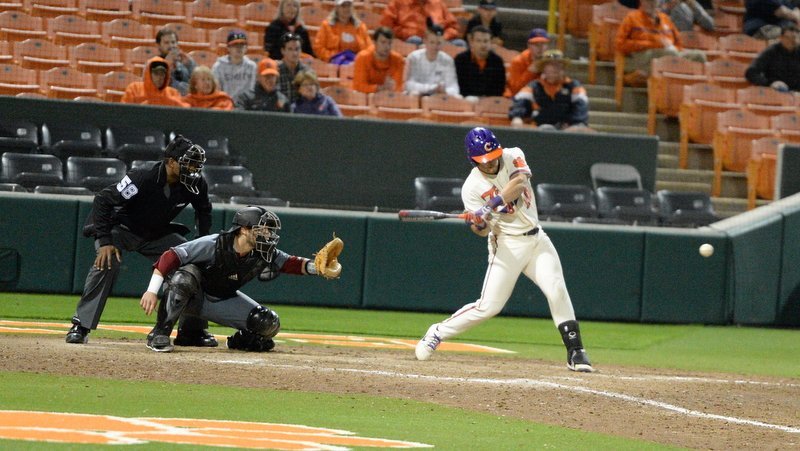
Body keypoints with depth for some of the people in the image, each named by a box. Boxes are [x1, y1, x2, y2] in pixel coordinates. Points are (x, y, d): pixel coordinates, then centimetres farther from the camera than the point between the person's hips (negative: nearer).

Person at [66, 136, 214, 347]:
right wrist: (105, 241, -34)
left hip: (157, 234, 5)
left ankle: (193, 331, 6)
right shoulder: (142, 177, -34)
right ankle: (80, 327, -23)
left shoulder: (196, 184, -18)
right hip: (121, 227, -5)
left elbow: (203, 210, 5)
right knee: (106, 263, -31)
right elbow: (103, 200, -29)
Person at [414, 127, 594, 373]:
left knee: (557, 290, -13)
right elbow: (483, 232, -11)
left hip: (537, 240, 3)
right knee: (488, 306, -7)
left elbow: (519, 183, -23)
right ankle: (437, 333, 12)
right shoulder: (472, 187, -10)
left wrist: (492, 204, -34)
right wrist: (478, 225, -34)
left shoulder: (513, 157, -3)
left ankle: (575, 352, -10)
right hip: (507, 245, -3)